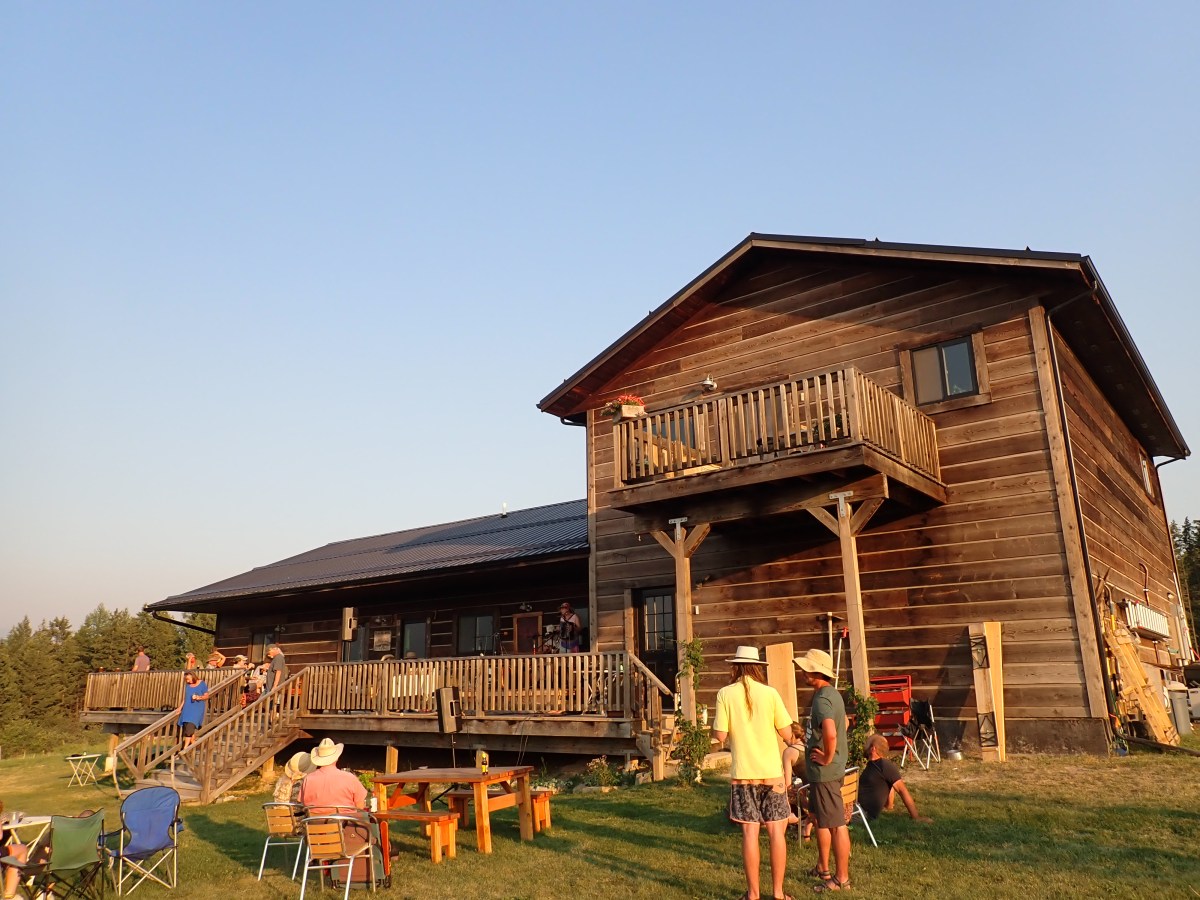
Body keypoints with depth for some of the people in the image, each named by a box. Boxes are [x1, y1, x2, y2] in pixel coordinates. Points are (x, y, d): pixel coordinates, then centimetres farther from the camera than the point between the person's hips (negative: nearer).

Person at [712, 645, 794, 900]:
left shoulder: (725, 693, -5)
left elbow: (720, 736, -6)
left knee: (750, 832, 5)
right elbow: (787, 734, -1)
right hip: (771, 771, 0)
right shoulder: (770, 693, -3)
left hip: (742, 773, 0)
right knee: (776, 831, 9)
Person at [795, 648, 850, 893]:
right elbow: (844, 723, 26)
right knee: (819, 819, 22)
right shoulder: (832, 693, 9)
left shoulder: (822, 699, -23)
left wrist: (827, 757, -23)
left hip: (825, 772, -11)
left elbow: (830, 733, -39)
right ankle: (823, 868, 35)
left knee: (835, 825, 2)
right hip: (821, 772, 11)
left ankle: (841, 878, 13)